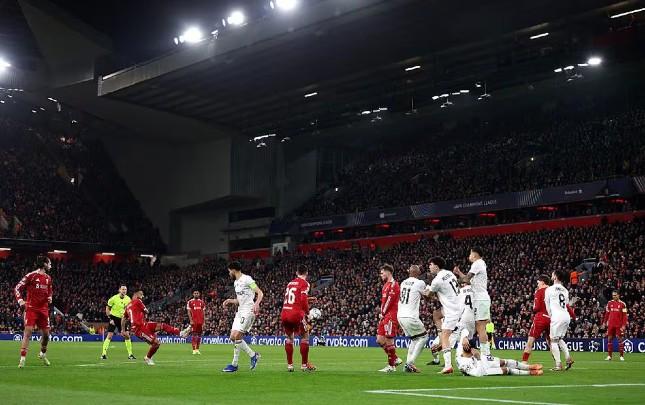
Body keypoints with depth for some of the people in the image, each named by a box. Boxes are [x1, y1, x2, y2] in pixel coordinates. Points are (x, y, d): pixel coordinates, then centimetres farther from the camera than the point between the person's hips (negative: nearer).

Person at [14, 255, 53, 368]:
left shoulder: (48, 278, 11)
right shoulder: (31, 275, -8)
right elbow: (17, 288, -7)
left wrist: (50, 297, 5)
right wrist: (20, 300, -21)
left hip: (43, 309, 6)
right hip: (31, 308, -6)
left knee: (46, 334, 8)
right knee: (28, 332, -14)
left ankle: (43, 354, 32)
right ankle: (22, 359, -12)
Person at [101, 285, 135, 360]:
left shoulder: (128, 299, -3)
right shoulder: (114, 298, -13)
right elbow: (107, 309, -5)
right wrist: (110, 319, -11)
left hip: (122, 319, 4)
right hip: (113, 318, -4)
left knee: (127, 335, -1)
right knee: (109, 336, -11)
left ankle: (130, 354, 6)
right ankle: (103, 354, -5)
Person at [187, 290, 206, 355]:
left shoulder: (201, 302, 13)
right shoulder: (190, 302, 2)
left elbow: (203, 312, 14)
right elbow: (189, 312, -2)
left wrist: (204, 321, 7)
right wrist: (191, 320, -11)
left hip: (200, 321, 4)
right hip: (194, 321, -4)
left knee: (199, 334, 5)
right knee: (194, 335, -6)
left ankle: (197, 349, 13)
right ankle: (194, 350, -4)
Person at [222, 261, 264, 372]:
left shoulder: (247, 279, -9)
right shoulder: (236, 283, 19)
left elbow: (260, 293, -13)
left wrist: (256, 304, -30)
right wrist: (230, 301, 11)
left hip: (248, 311, -10)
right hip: (240, 312, 10)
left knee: (236, 336, -16)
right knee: (233, 337, 4)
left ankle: (234, 364, -6)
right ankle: (253, 355, 12)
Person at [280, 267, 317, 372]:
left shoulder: (290, 283, 17)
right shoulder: (304, 283, -3)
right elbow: (303, 300, -13)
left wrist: (308, 298, 30)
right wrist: (307, 312, 1)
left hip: (284, 313, 6)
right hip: (296, 313, -6)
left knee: (289, 338, 18)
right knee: (305, 337, 9)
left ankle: (289, 364, 17)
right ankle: (304, 364, 9)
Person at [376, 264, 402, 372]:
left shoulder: (393, 284, -10)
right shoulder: (386, 285, 21)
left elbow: (389, 301, -15)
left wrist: (382, 313, -8)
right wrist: (381, 314, 11)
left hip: (391, 316, -10)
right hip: (385, 317, 10)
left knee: (389, 340, -7)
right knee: (380, 340, 7)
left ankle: (391, 365, 2)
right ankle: (395, 359, 17)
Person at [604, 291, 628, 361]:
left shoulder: (622, 304, -2)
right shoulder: (609, 303, 7)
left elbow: (624, 316, -4)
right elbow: (607, 314, 12)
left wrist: (624, 325, -10)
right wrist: (604, 322, 8)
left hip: (619, 325, -3)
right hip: (611, 324, 3)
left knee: (620, 339, 0)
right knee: (609, 339, 4)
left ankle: (621, 356, 6)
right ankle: (609, 355, 10)